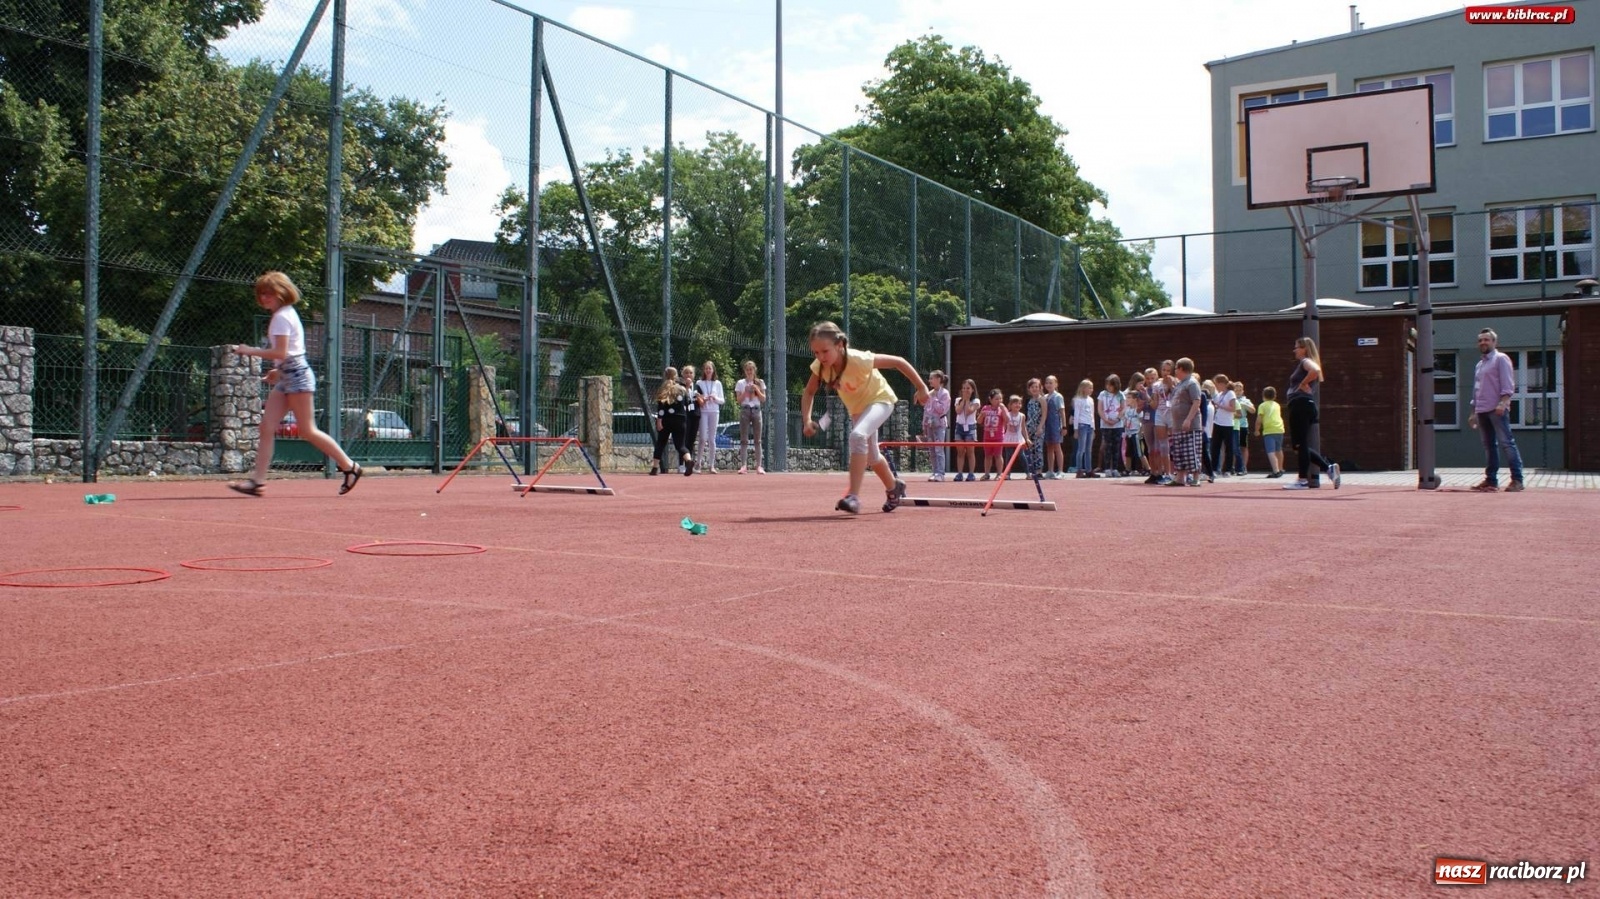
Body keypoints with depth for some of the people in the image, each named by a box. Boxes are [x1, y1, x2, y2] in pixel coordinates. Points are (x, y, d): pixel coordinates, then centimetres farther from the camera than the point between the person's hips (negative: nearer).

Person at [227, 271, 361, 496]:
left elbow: (281, 353, -21)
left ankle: (349, 466, 3)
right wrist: (278, 370, 21)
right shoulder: (285, 314, 18)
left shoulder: (282, 317, -12)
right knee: (266, 427, 1)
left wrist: (250, 351, -15)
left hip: (296, 376, -10)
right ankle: (258, 480, -2)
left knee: (308, 431, -6)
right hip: (285, 378, 10)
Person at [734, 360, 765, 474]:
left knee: (757, 440, 0)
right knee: (744, 440, -5)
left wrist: (756, 389, -10)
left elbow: (764, 399, 4)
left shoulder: (760, 382, 8)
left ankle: (759, 466, -2)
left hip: (756, 410, 1)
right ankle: (743, 465, -8)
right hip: (744, 410, -1)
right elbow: (739, 400, 3)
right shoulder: (740, 383, 6)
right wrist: (745, 391, -12)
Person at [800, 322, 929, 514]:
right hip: (857, 408, 7)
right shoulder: (820, 365, -22)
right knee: (871, 456, 22)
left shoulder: (858, 360, -37)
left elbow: (898, 362, -31)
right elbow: (809, 392, -8)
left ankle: (854, 497, -35)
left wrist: (921, 388, -27)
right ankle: (894, 487, 51)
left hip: (880, 399, -7)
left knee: (858, 435, -35)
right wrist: (807, 420, -25)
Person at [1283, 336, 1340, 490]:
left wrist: (1303, 384, -17)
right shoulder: (1302, 363, 22)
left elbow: (1316, 370, -29)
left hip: (1301, 405, -10)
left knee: (1300, 444, -7)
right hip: (1300, 406, 10)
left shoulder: (1306, 362, -7)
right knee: (1299, 445, 12)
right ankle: (1329, 467, 10)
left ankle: (1303, 481, -4)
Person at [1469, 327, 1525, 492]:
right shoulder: (1479, 365, 23)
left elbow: (1507, 384, -10)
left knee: (1506, 442, -11)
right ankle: (1491, 480, 10)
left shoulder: (1501, 359, 1)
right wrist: (1474, 412, 20)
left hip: (1497, 409, -8)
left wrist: (1503, 402, -22)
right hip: (1482, 410, 8)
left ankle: (1517, 479, -13)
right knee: (1489, 446, 8)